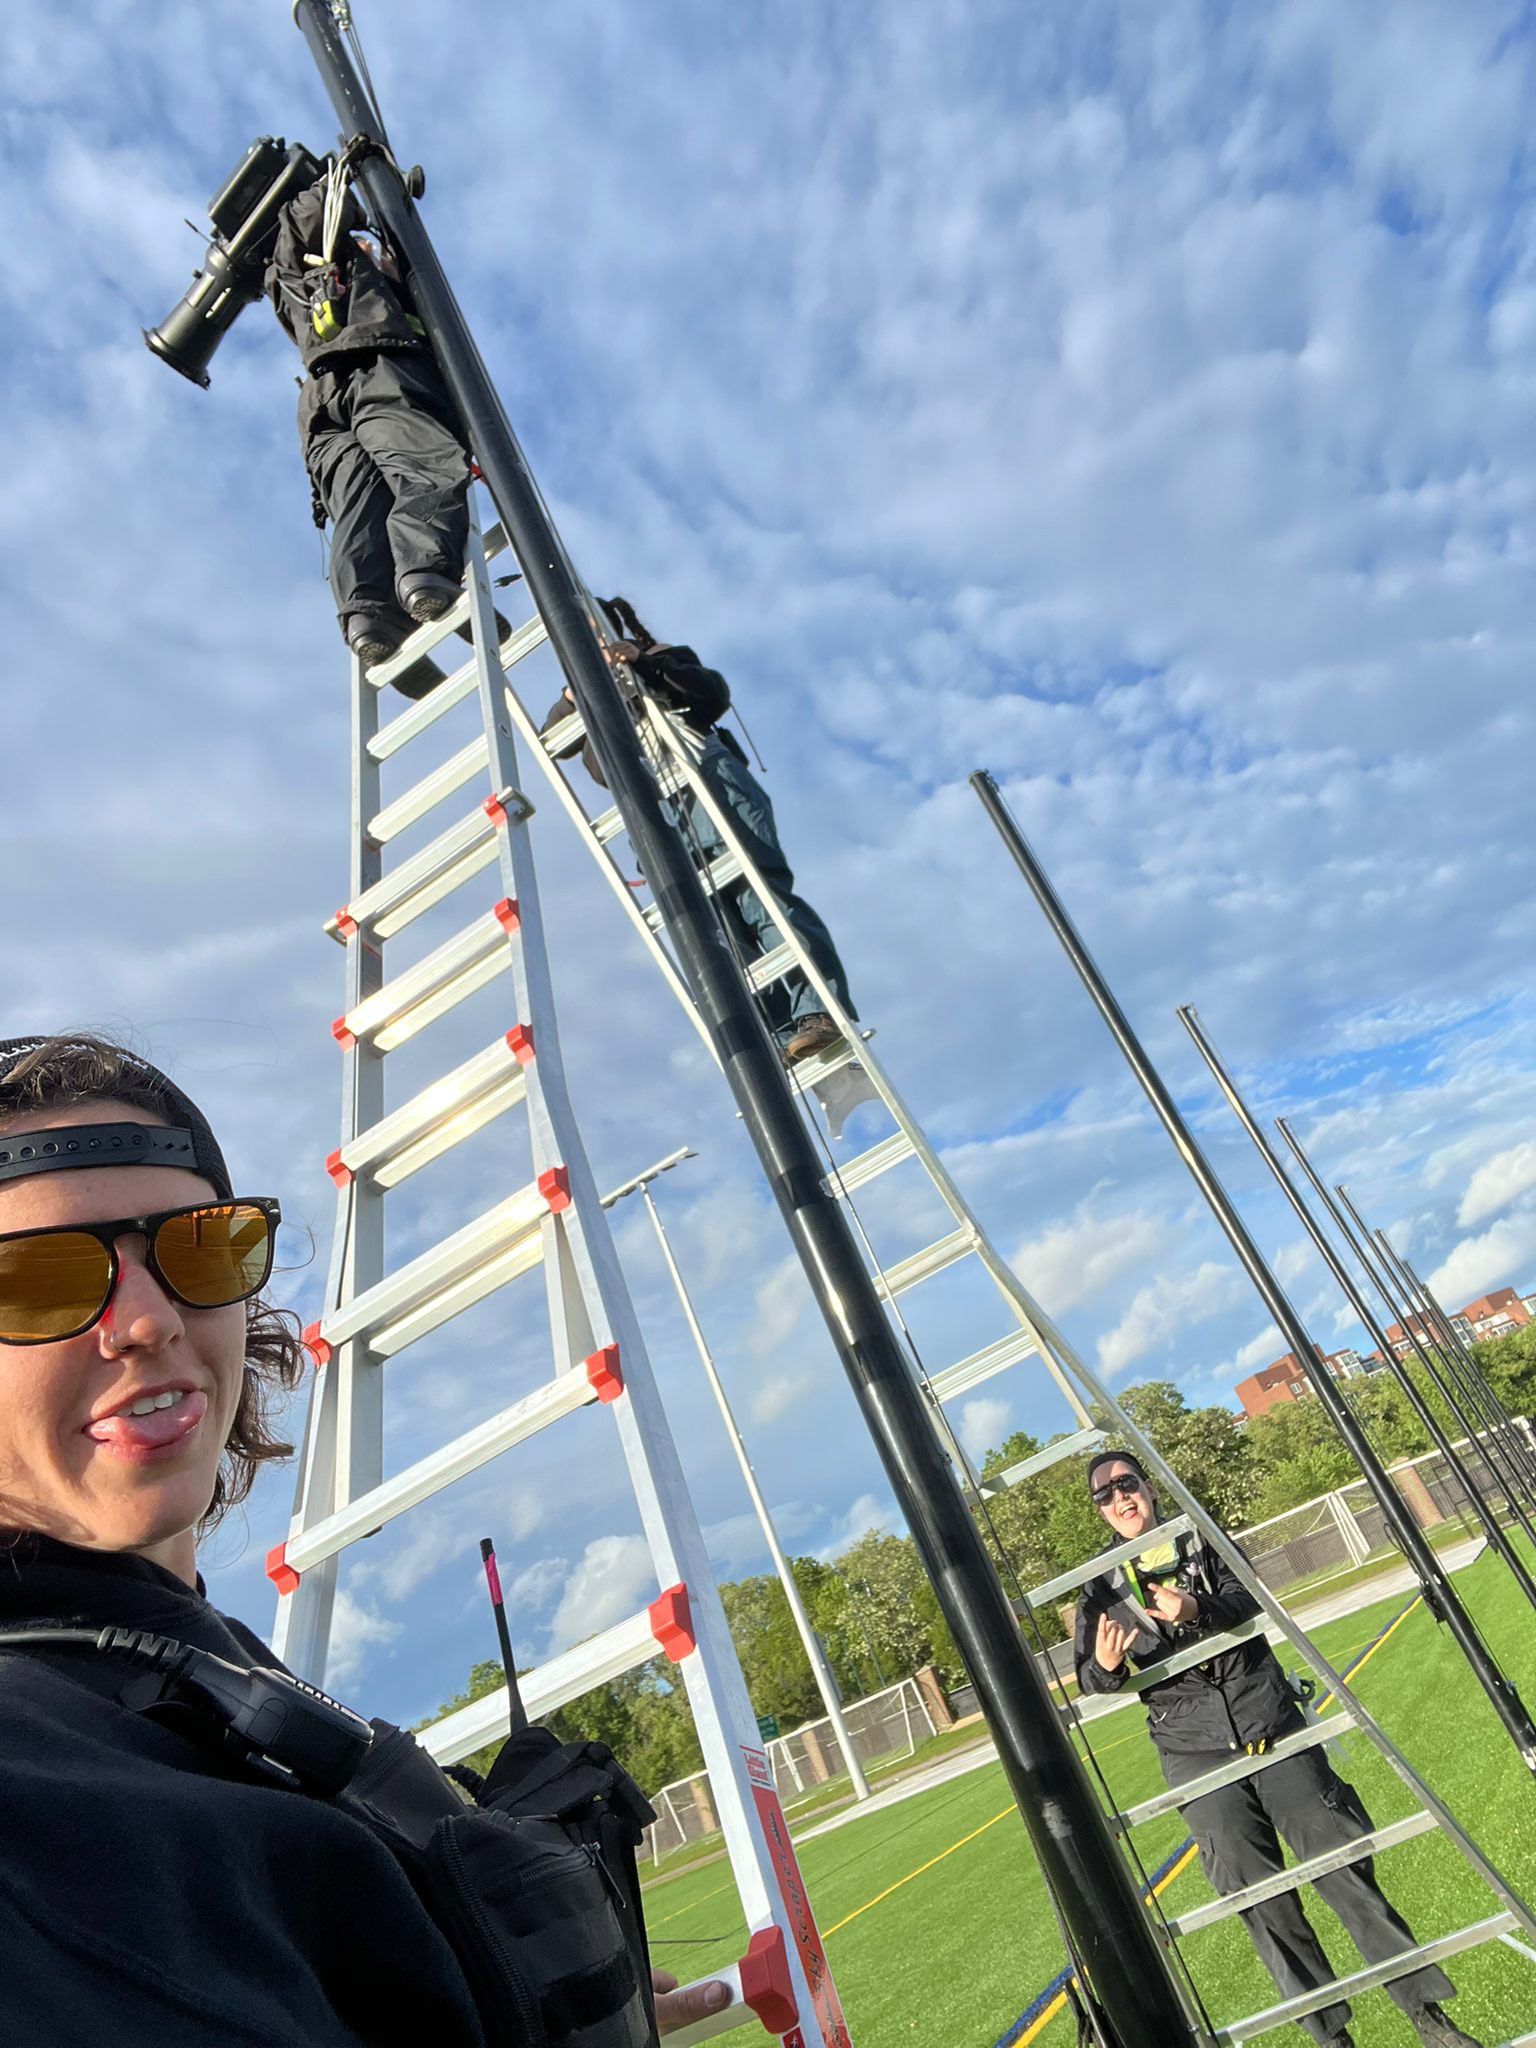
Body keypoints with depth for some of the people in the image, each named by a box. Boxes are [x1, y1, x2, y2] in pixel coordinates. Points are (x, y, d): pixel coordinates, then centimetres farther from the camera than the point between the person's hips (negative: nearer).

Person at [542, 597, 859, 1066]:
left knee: (756, 890, -24)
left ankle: (823, 1012, -35)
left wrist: (646, 664, -9)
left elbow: (715, 694, 1)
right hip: (664, 813, 4)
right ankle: (786, 1041, -22)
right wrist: (575, 693, -2)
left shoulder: (660, 658, 21)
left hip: (711, 783, -4)